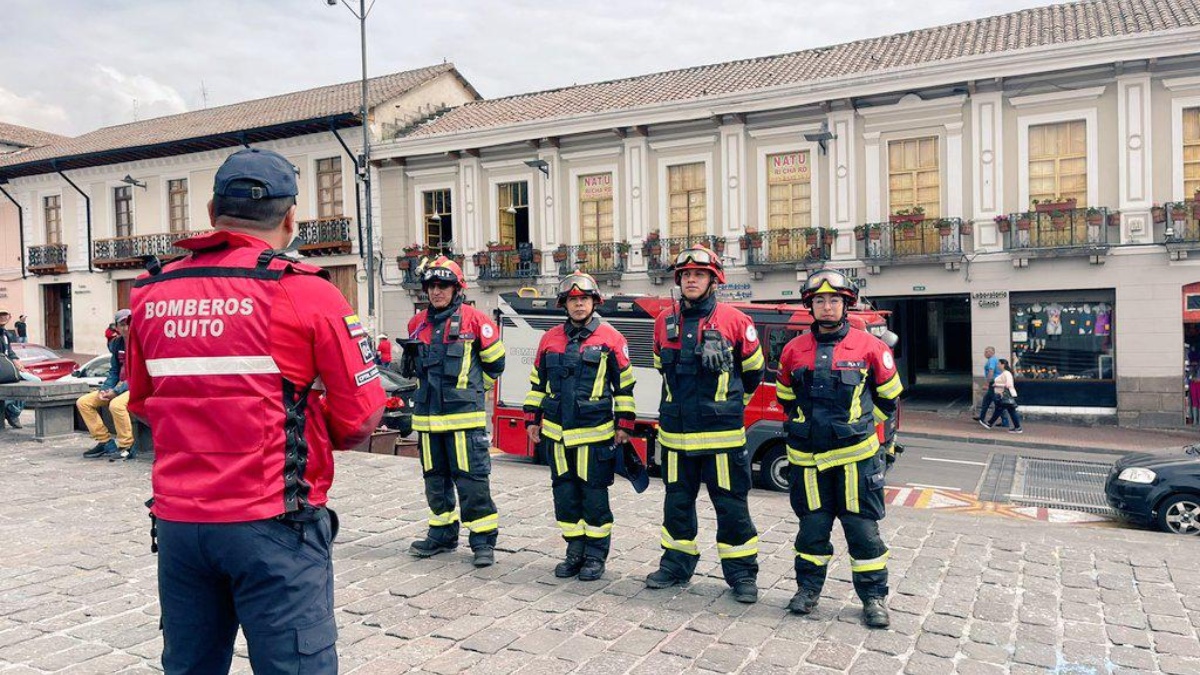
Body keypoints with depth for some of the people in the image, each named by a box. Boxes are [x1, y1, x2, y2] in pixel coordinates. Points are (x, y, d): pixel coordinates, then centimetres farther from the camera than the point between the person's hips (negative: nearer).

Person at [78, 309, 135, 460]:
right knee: (83, 402, 2)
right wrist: (104, 390, -3)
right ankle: (105, 442, 3)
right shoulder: (116, 343, 9)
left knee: (116, 404, -35)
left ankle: (126, 448, -19)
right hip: (120, 385, 9)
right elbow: (113, 371, 15)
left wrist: (116, 392, -19)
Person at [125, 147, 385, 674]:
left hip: (177, 520, 5)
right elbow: (363, 418, -8)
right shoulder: (305, 293, -10)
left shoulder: (152, 294, 4)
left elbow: (142, 405, 17)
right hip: (270, 526, -5)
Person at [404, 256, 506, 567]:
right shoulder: (418, 324, 10)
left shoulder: (474, 320, -6)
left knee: (471, 479, -4)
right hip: (428, 415, 6)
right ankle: (442, 534, 29)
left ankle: (483, 541, 4)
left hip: (465, 415, -6)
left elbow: (495, 362, 2)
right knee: (435, 479, 15)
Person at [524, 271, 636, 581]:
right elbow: (537, 381, 17)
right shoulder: (550, 338, 9)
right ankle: (575, 550, 25)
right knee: (565, 494, 11)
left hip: (594, 433, -4)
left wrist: (624, 425, -2)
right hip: (557, 432, 4)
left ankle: (596, 555, 16)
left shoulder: (611, 338, -3)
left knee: (594, 495, 3)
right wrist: (532, 418, 14)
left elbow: (625, 385, 0)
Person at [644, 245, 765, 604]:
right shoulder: (664, 322, 5)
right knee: (677, 502, 14)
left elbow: (753, 371, 9)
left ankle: (742, 574, 16)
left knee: (731, 504, 3)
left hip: (722, 433, -3)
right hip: (676, 432, 4)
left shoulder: (735, 321, -5)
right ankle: (676, 564, 29)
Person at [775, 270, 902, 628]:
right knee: (812, 525, 11)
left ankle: (874, 596, 17)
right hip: (808, 457, 2)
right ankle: (808, 588, 26)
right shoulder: (794, 350, 3)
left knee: (862, 526, 4)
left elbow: (887, 398, 8)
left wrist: (883, 443, 12)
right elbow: (785, 396, 18)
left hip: (856, 454, -2)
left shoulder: (870, 347, -3)